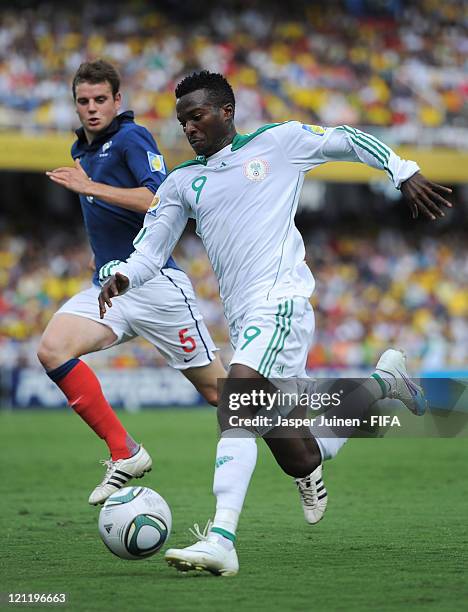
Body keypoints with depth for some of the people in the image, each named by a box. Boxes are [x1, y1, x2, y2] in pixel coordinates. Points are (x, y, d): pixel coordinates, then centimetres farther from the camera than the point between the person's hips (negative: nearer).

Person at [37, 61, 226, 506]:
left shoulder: (131, 136, -8)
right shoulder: (82, 149, 18)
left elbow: (160, 200, -22)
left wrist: (90, 187, -23)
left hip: (154, 281, -7)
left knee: (217, 390, -2)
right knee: (52, 349, -20)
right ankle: (124, 453, -16)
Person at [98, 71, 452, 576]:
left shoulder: (278, 141, 6)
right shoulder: (181, 183, 18)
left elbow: (351, 140, 15)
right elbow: (150, 251, 15)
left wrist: (405, 174, 8)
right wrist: (122, 277, -6)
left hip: (280, 302, -6)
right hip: (241, 320, 6)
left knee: (235, 402, -28)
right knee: (299, 461, 9)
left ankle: (221, 540, -36)